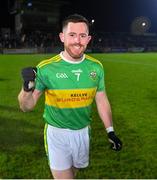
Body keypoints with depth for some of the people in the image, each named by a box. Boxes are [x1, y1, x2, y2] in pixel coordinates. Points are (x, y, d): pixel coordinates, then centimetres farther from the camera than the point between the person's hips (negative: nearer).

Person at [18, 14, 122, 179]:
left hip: (83, 131, 4)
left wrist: (110, 130, 5)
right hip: (57, 133, -3)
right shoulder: (46, 68, -16)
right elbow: (27, 106, -11)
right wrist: (27, 88, -31)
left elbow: (101, 100, 5)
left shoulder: (96, 67, -5)